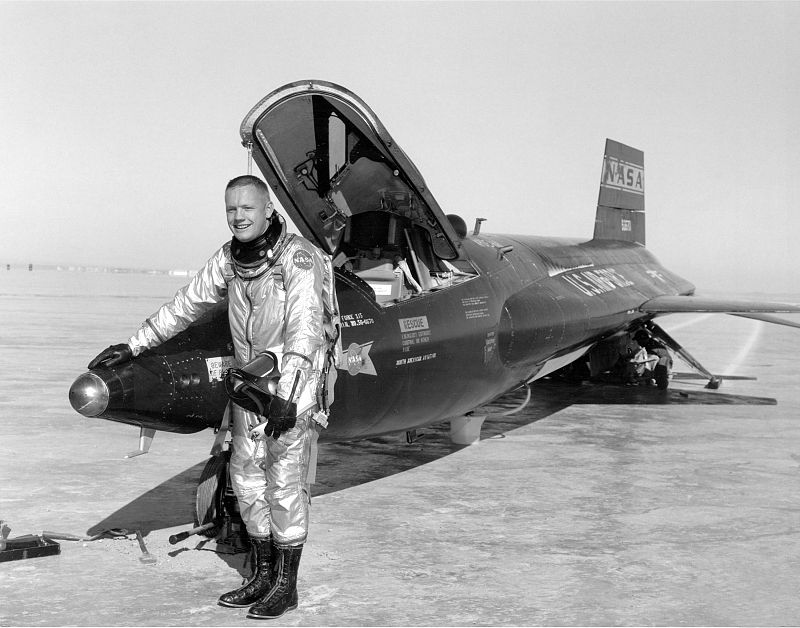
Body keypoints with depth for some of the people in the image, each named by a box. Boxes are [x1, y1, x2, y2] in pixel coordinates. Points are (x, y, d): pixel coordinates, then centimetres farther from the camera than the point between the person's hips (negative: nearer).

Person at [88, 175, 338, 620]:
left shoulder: (298, 258, -18)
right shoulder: (230, 258, 3)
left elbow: (304, 331, -25)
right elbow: (188, 304, 11)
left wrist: (287, 396, -32)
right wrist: (134, 346, 12)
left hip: (295, 380, -7)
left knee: (286, 482, -3)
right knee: (247, 478, 9)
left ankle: (286, 586, 9)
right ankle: (263, 576, 22)